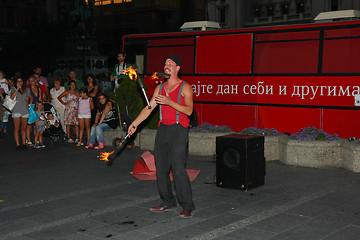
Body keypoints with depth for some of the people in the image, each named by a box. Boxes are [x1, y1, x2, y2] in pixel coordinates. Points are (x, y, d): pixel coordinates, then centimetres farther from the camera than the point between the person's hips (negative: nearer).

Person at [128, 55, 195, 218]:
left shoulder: (185, 87, 0)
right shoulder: (160, 88, 17)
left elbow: (189, 110, -12)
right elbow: (149, 108, 14)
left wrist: (169, 102, -22)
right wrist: (135, 123, 3)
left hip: (178, 129, -6)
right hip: (163, 129, 6)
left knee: (178, 168, -14)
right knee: (161, 168, 6)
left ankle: (188, 206, -6)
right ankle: (168, 202, 18)